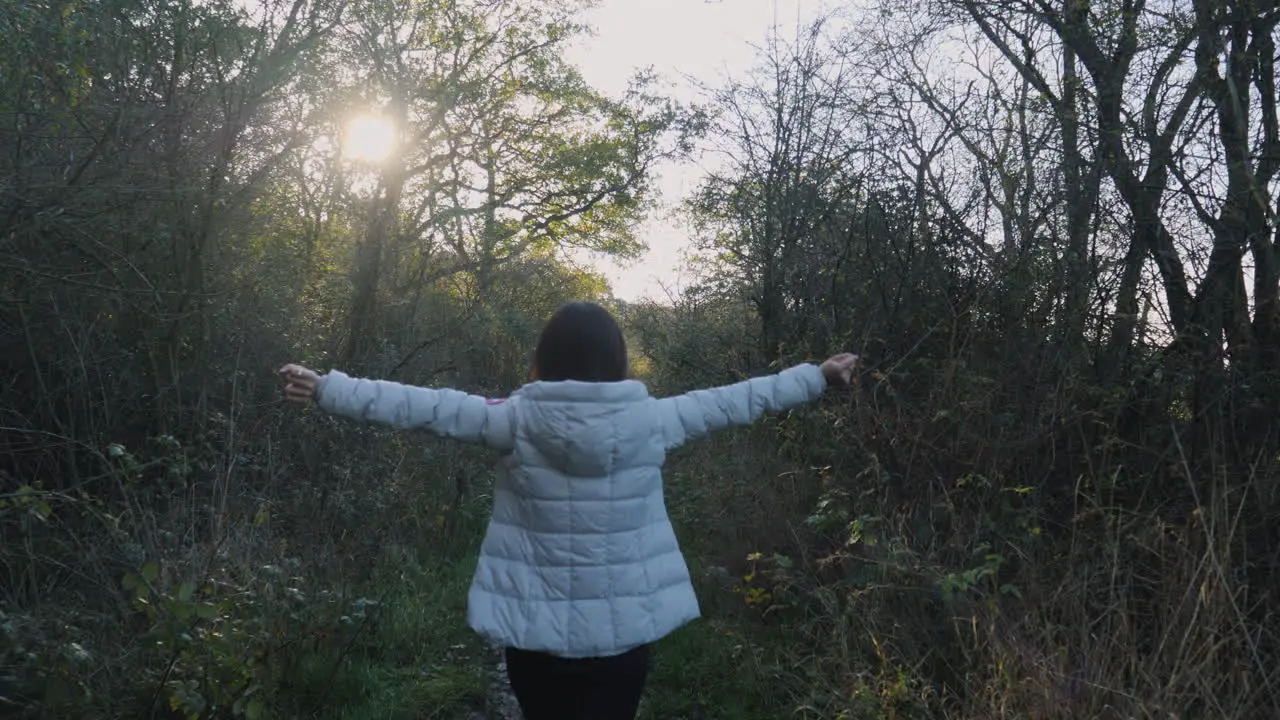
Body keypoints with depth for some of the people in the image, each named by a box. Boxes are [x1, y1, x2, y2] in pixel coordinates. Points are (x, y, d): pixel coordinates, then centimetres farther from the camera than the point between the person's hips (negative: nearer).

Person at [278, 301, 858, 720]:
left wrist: (325, 388, 2)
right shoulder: (649, 420, -5)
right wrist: (818, 377, 18)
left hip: (536, 629, 0)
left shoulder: (517, 421, -8)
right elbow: (732, 402, 5)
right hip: (622, 630, 0)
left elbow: (422, 405, -6)